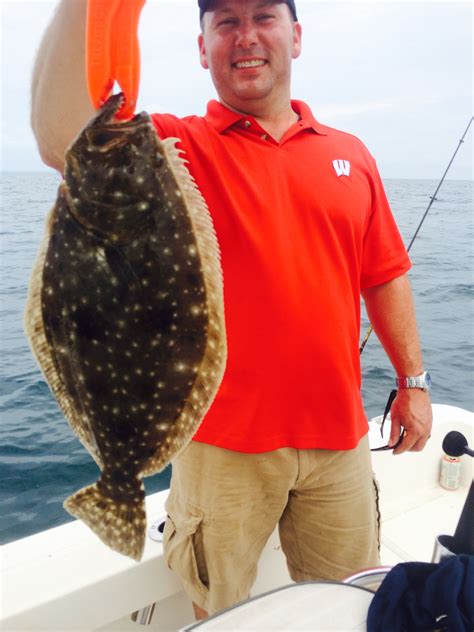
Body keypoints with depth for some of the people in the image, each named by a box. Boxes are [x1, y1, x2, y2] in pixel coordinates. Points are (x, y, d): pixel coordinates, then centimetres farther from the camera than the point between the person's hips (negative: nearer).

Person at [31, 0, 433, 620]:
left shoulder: (350, 155, 7)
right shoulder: (178, 148, -4)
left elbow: (386, 277, 10)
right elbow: (62, 139, -24)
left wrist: (414, 381, 9)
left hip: (339, 436, 4)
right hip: (224, 442, -2)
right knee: (219, 609, 19)